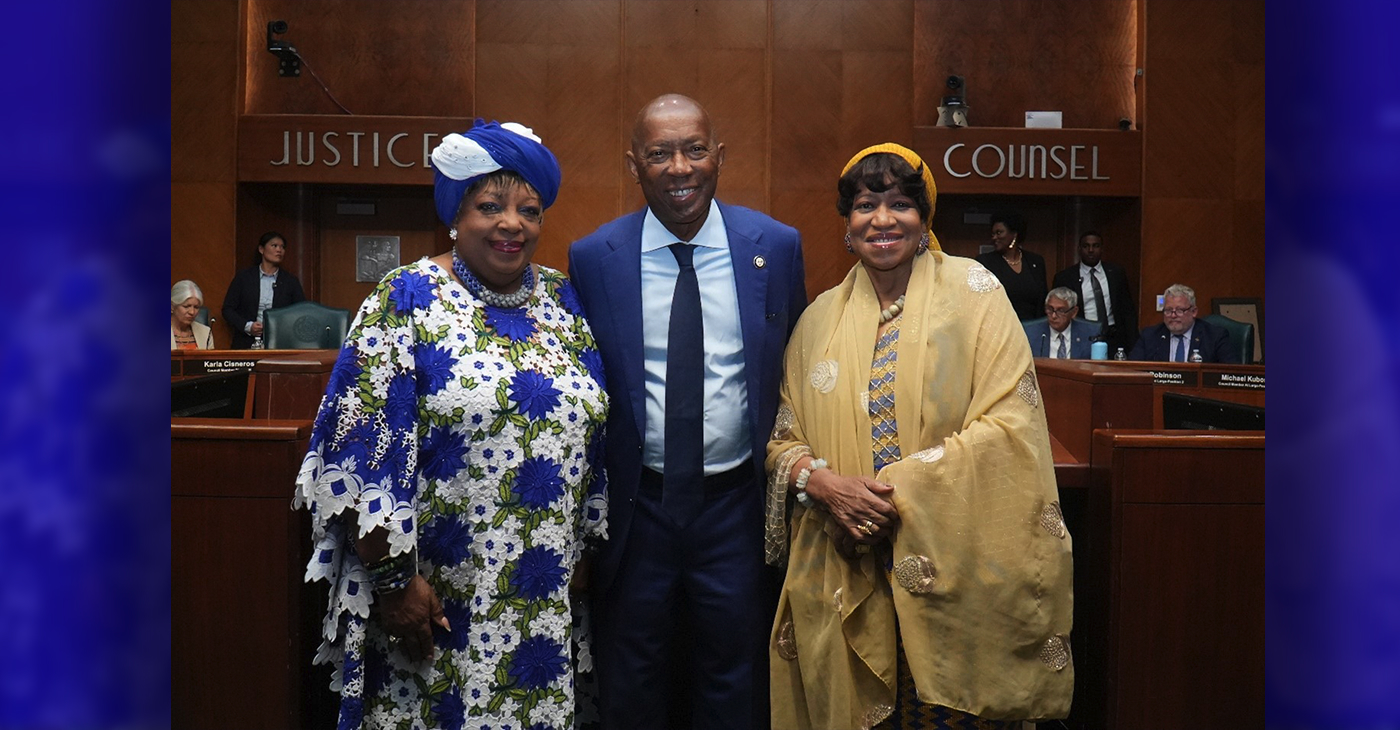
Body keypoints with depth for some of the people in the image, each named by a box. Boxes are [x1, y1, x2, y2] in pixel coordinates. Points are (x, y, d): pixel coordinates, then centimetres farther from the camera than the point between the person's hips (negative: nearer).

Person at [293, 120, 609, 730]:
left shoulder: (562, 301, 6)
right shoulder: (406, 299, -8)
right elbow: (360, 452, -13)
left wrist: (586, 546, 11)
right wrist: (393, 577, -14)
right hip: (436, 594, -4)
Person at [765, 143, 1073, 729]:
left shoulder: (970, 291, -1)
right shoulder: (822, 317, 9)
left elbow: (1009, 423, -9)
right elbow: (785, 438, 11)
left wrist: (900, 486, -16)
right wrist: (823, 483, -11)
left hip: (951, 572, -3)